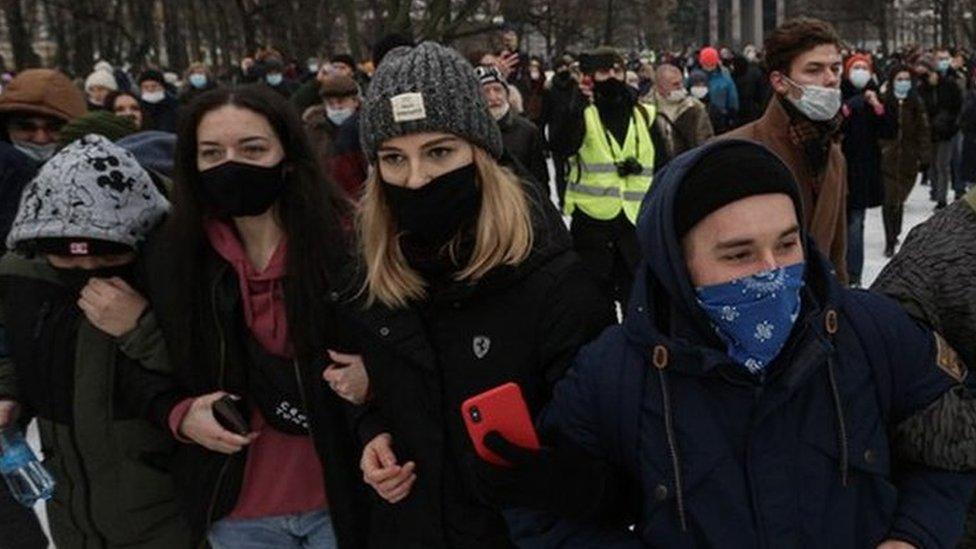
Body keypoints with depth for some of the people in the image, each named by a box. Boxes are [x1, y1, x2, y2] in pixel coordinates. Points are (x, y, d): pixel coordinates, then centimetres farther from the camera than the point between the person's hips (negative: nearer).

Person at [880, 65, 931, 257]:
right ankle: (890, 242, 3)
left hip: (908, 160, 2)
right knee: (889, 201, -5)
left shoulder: (917, 103, 4)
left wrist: (925, 157, -1)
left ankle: (894, 235, 28)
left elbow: (924, 132, 4)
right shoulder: (883, 101, -2)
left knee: (899, 200, 7)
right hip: (886, 159, -2)